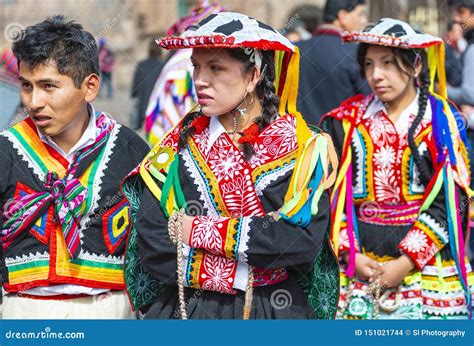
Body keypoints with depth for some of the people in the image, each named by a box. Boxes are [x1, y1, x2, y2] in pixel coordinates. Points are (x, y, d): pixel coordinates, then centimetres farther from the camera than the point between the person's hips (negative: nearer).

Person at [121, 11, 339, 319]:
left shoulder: (303, 147, -5)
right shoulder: (179, 144, 0)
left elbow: (304, 241, -19)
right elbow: (152, 247, -9)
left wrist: (201, 230, -16)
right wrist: (246, 273, -17)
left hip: (277, 313, -1)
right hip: (185, 314, 1)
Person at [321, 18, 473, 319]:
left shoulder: (441, 121, -1)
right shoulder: (348, 123, 5)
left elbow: (449, 203, -7)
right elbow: (332, 197, 4)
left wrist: (405, 264, -14)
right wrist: (350, 255, -8)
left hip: (428, 269, -1)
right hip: (359, 270, 2)